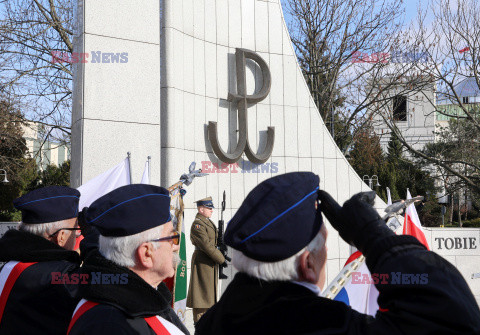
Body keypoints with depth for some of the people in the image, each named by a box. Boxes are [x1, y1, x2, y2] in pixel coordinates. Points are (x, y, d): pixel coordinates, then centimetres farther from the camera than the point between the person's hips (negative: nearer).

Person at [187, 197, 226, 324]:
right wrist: (222, 259, -16)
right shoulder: (197, 224, -16)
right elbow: (207, 245, -21)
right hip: (203, 261, -10)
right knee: (202, 288, -5)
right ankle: (199, 321, 1)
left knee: (209, 288, 15)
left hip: (211, 261, 10)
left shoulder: (208, 222, 15)